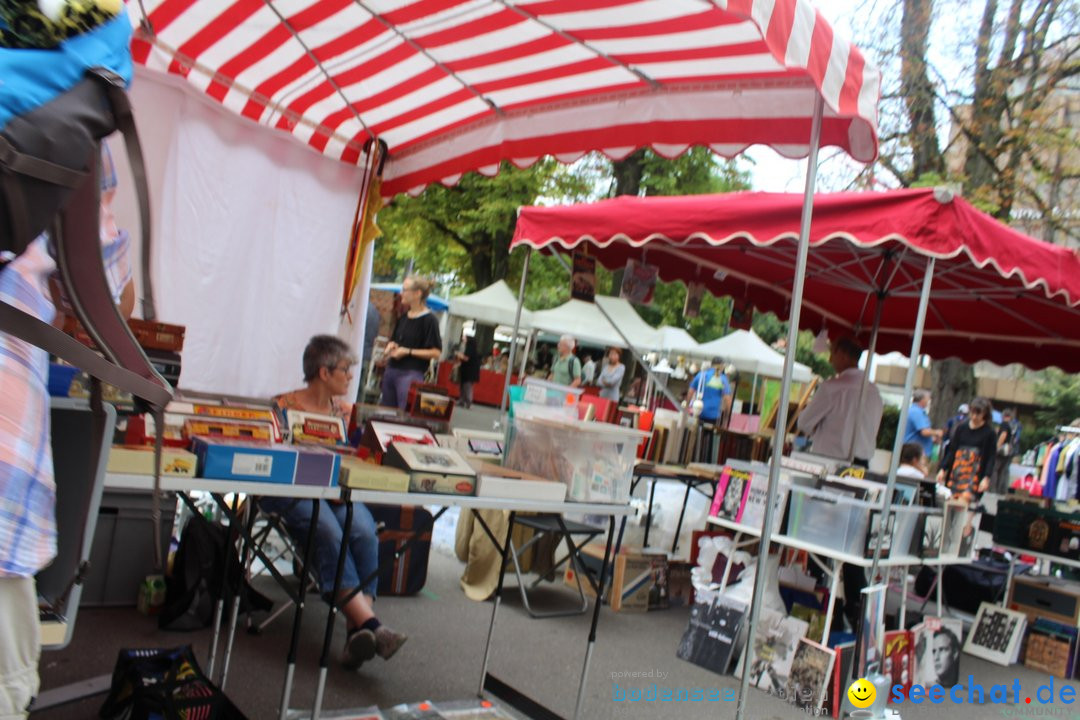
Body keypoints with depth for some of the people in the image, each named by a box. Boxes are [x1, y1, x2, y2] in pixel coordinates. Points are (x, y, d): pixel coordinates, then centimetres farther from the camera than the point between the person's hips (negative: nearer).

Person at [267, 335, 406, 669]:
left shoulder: (345, 410, 16)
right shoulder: (285, 405, 0)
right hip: (292, 491, -4)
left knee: (365, 532, -29)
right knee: (330, 533, -34)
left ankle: (356, 631, -32)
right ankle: (370, 624, -39)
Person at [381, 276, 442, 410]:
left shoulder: (429, 320, -10)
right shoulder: (403, 317, 12)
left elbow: (436, 353, -13)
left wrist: (408, 351, -15)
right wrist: (391, 346, 3)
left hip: (411, 374, -8)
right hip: (391, 369, 8)